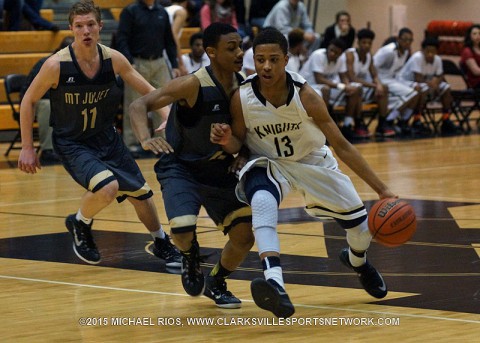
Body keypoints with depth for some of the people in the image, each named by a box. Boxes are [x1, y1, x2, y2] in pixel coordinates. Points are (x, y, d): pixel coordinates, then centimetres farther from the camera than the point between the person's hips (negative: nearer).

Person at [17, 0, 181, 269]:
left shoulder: (114, 59, -12)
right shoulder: (57, 65, -22)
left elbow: (148, 91, -1)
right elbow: (29, 101, -8)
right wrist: (27, 148, -7)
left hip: (106, 138, 5)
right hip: (71, 143, -5)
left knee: (140, 191, 13)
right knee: (107, 187, -28)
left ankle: (162, 245, 38)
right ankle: (80, 224, 4)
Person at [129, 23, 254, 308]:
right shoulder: (193, 85, -23)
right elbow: (139, 105, -22)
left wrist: (243, 152, -8)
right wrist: (146, 139, -41)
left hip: (220, 169, 5)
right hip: (181, 168, -5)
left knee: (245, 236, -2)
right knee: (183, 231, -26)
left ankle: (216, 284, 28)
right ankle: (191, 258, 13)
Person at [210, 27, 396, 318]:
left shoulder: (305, 95, -27)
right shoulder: (242, 98, -26)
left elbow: (342, 146, -20)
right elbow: (237, 144, -9)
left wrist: (382, 190, -21)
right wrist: (226, 140, -35)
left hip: (311, 160, 2)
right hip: (269, 163, -1)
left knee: (360, 220, 6)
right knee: (262, 202, -37)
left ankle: (357, 261, 46)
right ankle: (274, 283, -50)